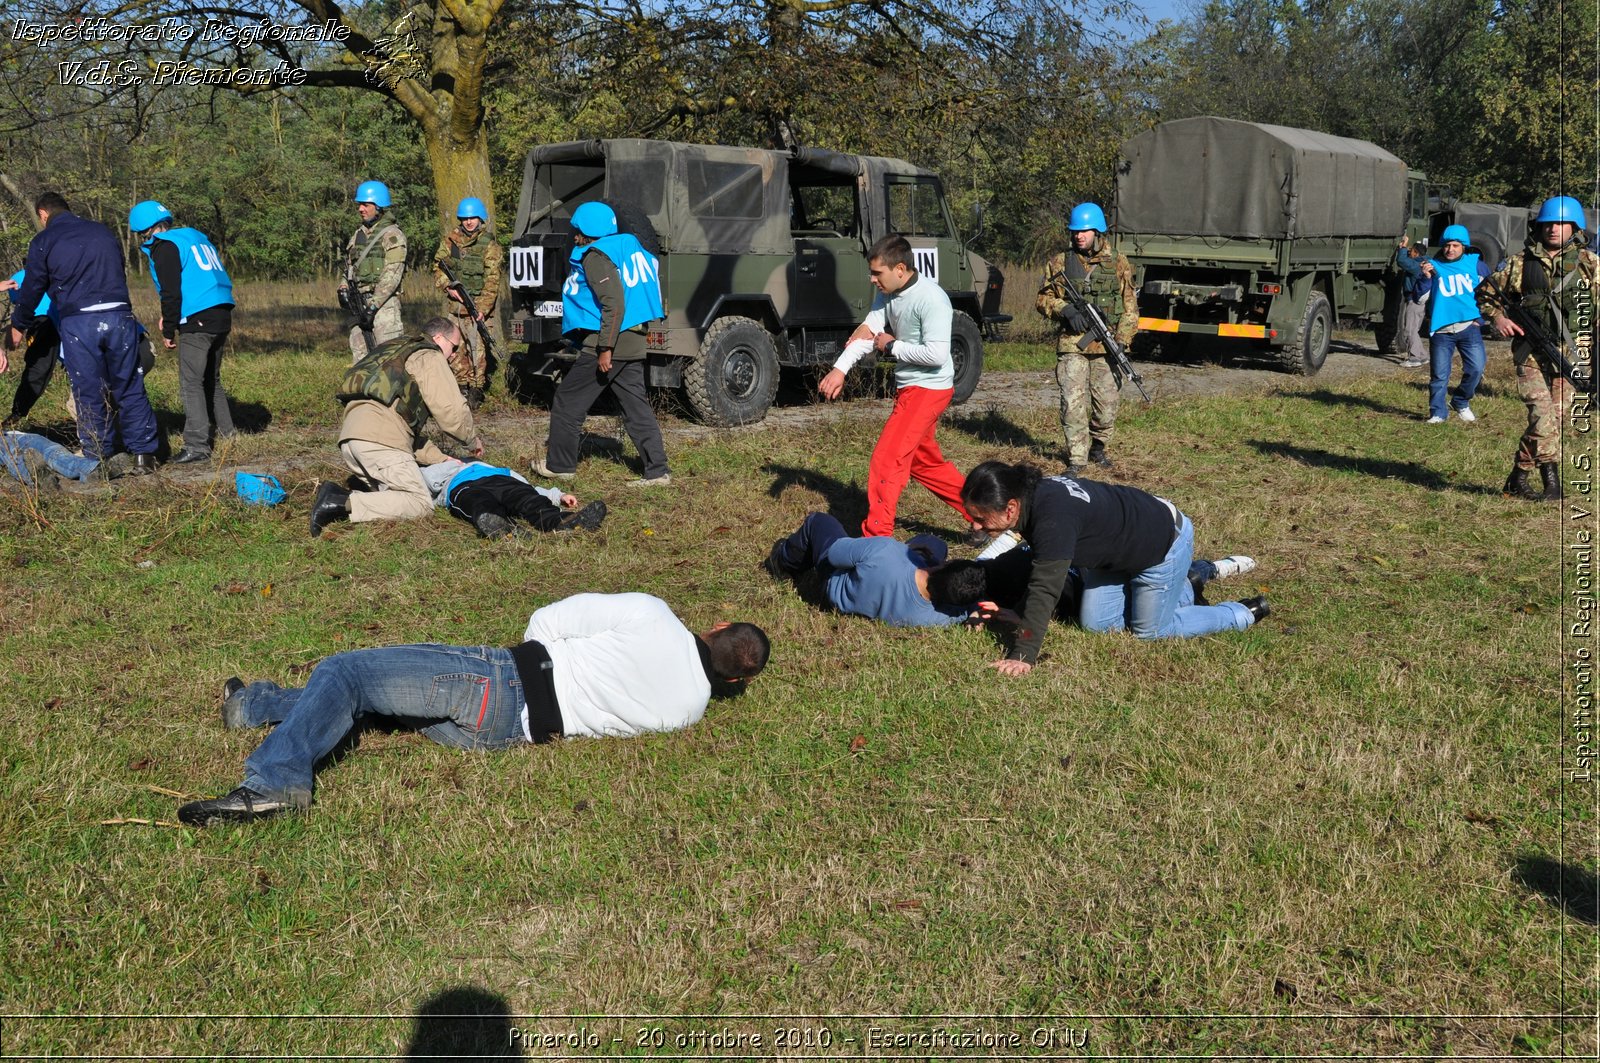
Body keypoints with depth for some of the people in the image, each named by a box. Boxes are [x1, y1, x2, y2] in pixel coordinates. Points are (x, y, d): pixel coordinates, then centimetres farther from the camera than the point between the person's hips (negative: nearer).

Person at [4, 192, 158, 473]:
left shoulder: (44, 241, 6)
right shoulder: (102, 231, 19)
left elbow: (32, 289, 10)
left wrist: (18, 327, 24)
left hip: (78, 323, -3)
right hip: (119, 316, 3)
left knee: (89, 393, 4)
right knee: (130, 388, 8)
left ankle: (99, 458, 8)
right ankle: (143, 454, 5)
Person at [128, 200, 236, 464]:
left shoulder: (164, 247, -6)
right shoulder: (195, 237, 21)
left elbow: (171, 293, -12)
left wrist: (168, 331, -2)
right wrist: (170, 319, 23)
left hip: (197, 322, -9)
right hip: (222, 317, 9)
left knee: (191, 383, -6)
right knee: (211, 378, 21)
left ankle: (198, 445, -9)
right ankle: (225, 431, 28)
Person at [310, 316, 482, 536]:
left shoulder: (397, 354, 36)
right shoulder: (429, 357, 7)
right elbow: (451, 411, -2)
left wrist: (440, 459, 27)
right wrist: (473, 440, 18)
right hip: (379, 437, -9)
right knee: (421, 504, -8)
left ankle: (337, 496, -6)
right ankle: (344, 505, -21)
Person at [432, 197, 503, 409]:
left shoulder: (490, 246, -6)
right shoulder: (451, 240, 8)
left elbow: (492, 281, -12)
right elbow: (438, 267, 12)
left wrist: (482, 309, -21)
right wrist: (448, 287, -7)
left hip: (478, 306, -5)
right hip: (455, 304, 5)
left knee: (478, 348, -8)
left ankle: (476, 389, 1)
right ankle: (462, 386, 21)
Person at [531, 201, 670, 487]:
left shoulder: (596, 256, -12)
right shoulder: (628, 246, 15)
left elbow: (614, 304, -22)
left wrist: (606, 349, -22)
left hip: (608, 344, -9)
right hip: (633, 344, 9)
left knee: (567, 402, 5)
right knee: (637, 408, 8)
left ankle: (559, 465, 13)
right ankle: (657, 471, 3)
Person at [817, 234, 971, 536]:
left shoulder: (931, 299, -23)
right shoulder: (887, 294, 3)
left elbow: (936, 354, -28)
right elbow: (868, 332, -3)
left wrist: (891, 346, -17)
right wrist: (840, 369, -17)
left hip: (929, 388, -10)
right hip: (908, 387, 10)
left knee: (886, 460, -13)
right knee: (924, 461, 20)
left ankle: (876, 536, -7)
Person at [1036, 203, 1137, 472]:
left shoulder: (1118, 264, 8)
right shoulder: (1060, 263, 8)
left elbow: (1130, 309, 7)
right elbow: (1042, 300, 9)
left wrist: (1121, 341, -5)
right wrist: (1065, 309, -11)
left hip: (1105, 346, 1)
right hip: (1071, 344, -1)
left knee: (1106, 406, 4)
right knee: (1073, 404, -8)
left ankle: (1097, 447, 27)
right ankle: (1077, 457, 0)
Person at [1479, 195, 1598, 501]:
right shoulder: (1521, 263, 5)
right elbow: (1485, 293, 17)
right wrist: (1497, 317, -1)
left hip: (1571, 355, 1)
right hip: (1531, 353, -1)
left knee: (1552, 419, 3)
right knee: (1543, 418, -13)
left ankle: (1519, 477, 16)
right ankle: (1552, 484, -4)